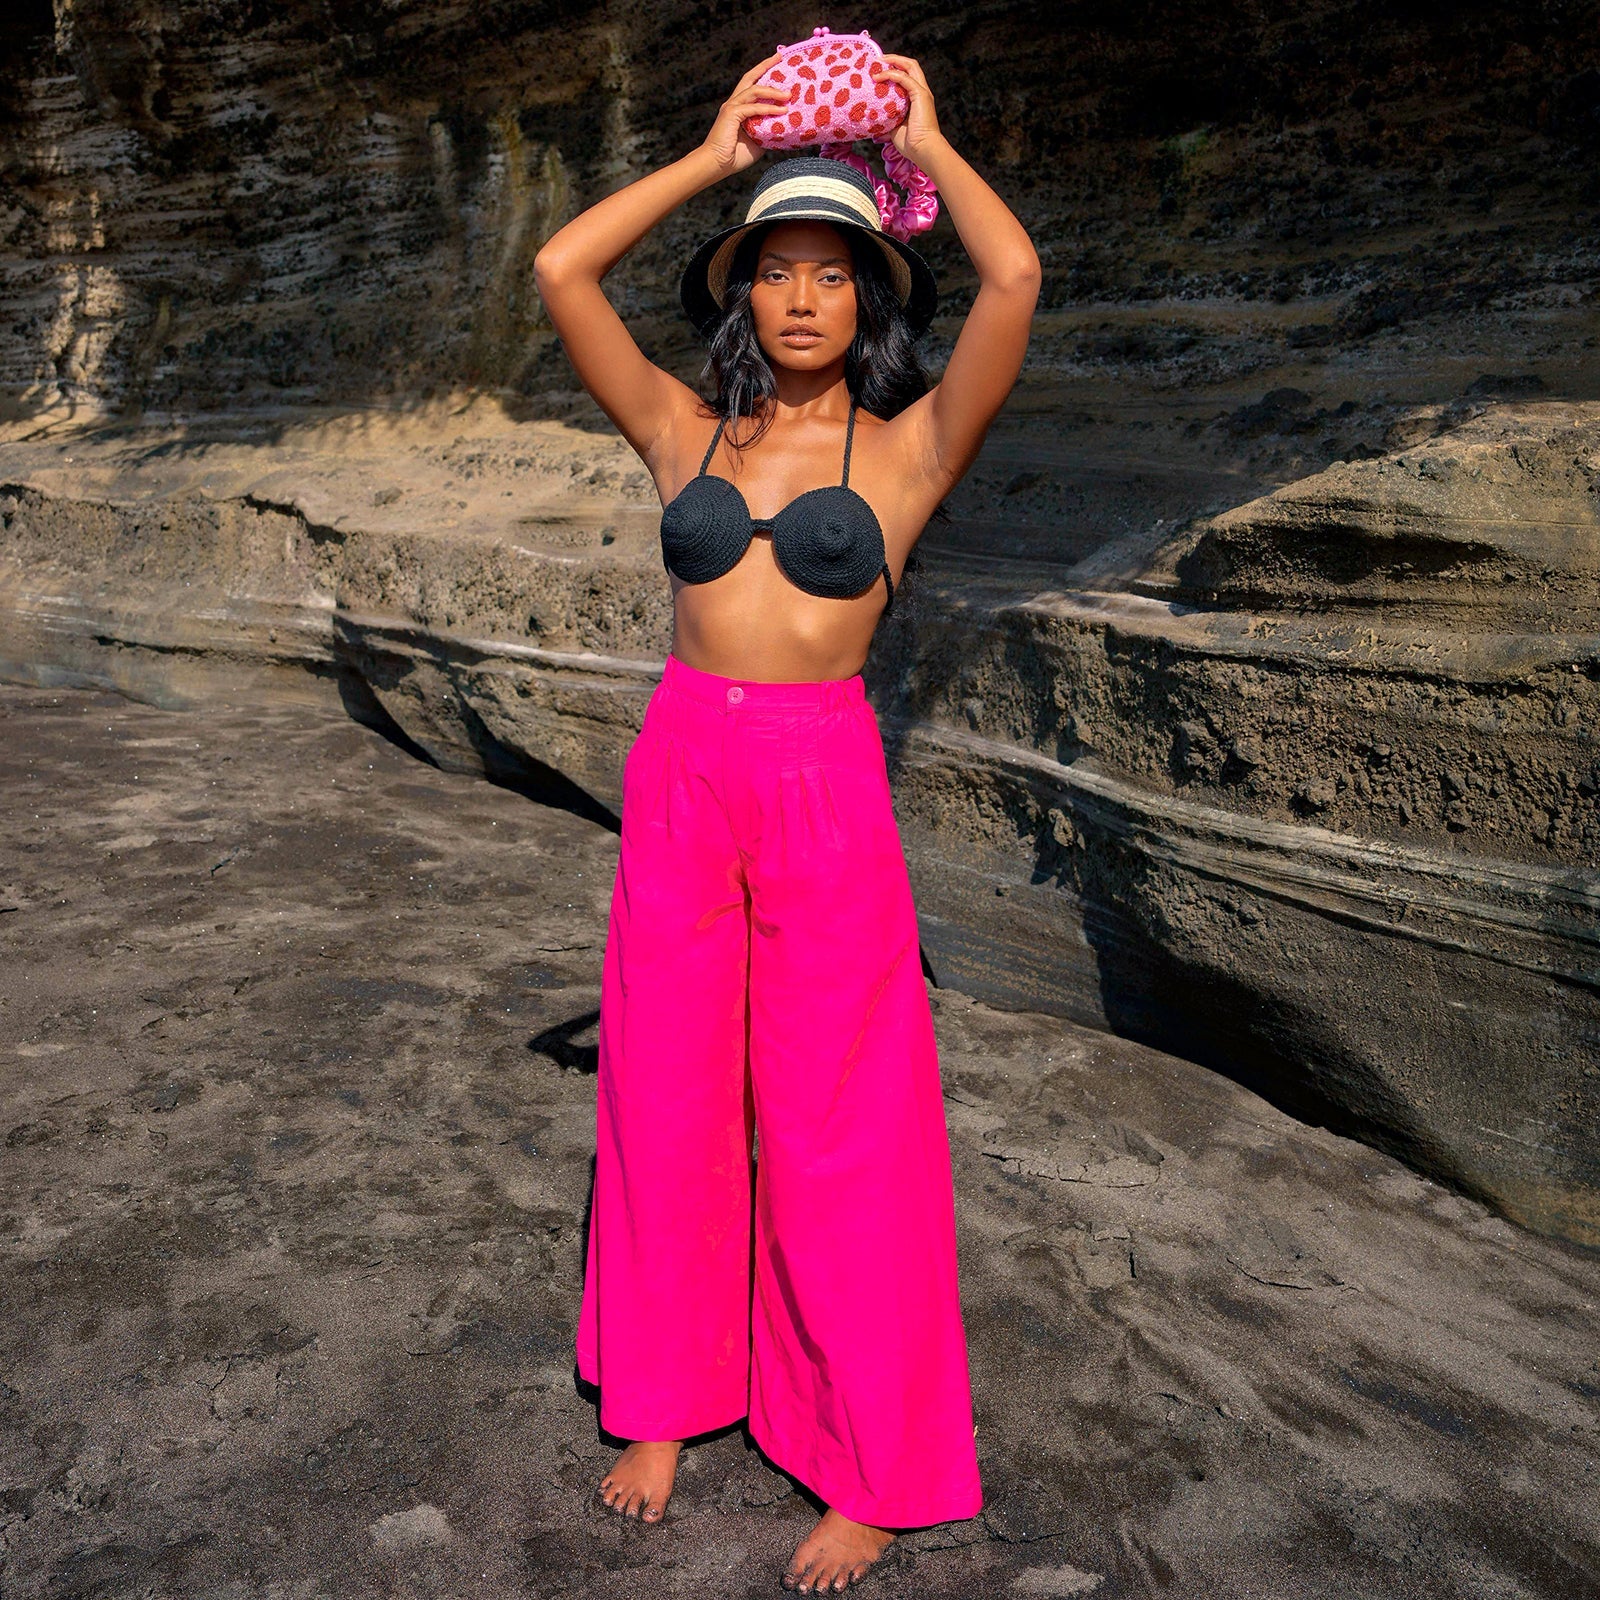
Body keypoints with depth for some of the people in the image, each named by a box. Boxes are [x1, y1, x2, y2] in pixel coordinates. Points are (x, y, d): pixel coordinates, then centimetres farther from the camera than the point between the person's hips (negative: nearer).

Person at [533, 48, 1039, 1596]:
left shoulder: (909, 447, 0)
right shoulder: (688, 434, 8)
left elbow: (1015, 277, -14)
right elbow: (560, 269, 4)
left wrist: (926, 141, 3)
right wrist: (713, 153, 9)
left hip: (825, 789, -3)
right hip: (676, 777, 4)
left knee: (837, 1129, 4)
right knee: (667, 1104, 12)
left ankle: (876, 1472, 21)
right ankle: (663, 1398, 33)